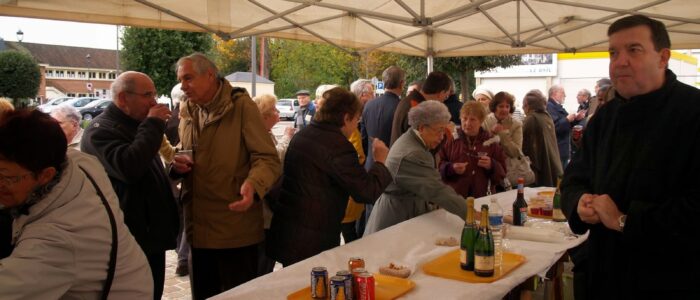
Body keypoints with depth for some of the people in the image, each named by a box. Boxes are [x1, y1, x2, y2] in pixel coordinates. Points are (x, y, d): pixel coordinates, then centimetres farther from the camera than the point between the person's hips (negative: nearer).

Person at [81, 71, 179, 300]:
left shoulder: (135, 127, 17)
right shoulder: (101, 130, -13)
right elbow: (128, 167, -32)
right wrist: (153, 125, -23)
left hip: (151, 238, 9)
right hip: (129, 244, -9)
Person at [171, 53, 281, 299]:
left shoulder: (241, 106, -10)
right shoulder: (187, 111, 11)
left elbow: (268, 158, -15)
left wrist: (253, 185, -37)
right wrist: (177, 165, 0)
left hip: (236, 229, -6)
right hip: (198, 227, 7)